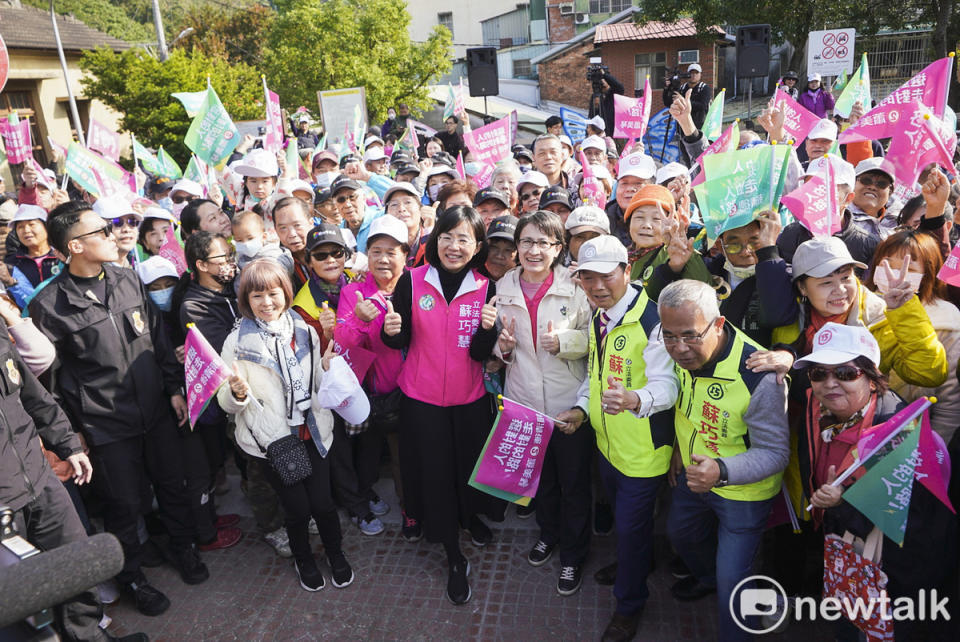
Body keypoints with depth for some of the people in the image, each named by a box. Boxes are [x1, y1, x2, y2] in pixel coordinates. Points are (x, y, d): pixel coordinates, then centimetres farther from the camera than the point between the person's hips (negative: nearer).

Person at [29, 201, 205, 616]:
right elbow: (47, 379, -8)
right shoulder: (49, 305, -13)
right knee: (124, 505, 11)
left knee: (172, 485, 17)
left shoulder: (127, 280, 1)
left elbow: (158, 338, 8)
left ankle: (183, 547, 42)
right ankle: (130, 576, 35)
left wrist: (174, 388, 6)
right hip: (107, 426, -4)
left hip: (156, 411, 4)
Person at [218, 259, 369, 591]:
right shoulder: (238, 342, -7)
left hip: (313, 432, 3)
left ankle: (336, 553, 35)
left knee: (323, 503, 5)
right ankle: (303, 560, 37)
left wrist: (327, 367, -5)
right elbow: (227, 403, -7)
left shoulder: (305, 331, 3)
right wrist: (238, 393, -28)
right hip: (273, 438, -2)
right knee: (297, 508, 6)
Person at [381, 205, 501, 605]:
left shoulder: (485, 288, -6)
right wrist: (392, 331, -24)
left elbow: (480, 354, -7)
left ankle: (471, 516, 50)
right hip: (422, 397, -1)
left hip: (470, 398, 1)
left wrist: (488, 328, -26)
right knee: (434, 472, 7)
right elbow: (401, 342, -2)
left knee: (470, 464, 15)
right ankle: (455, 559, 28)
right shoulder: (412, 281, -9)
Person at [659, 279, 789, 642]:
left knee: (731, 581, 3)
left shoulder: (759, 375, -36)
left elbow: (775, 452, -27)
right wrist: (679, 447, 8)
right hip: (692, 474, 7)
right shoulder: (679, 354, -15)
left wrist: (722, 471, -43)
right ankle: (707, 577, 62)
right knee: (680, 532, 30)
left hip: (743, 494, -7)